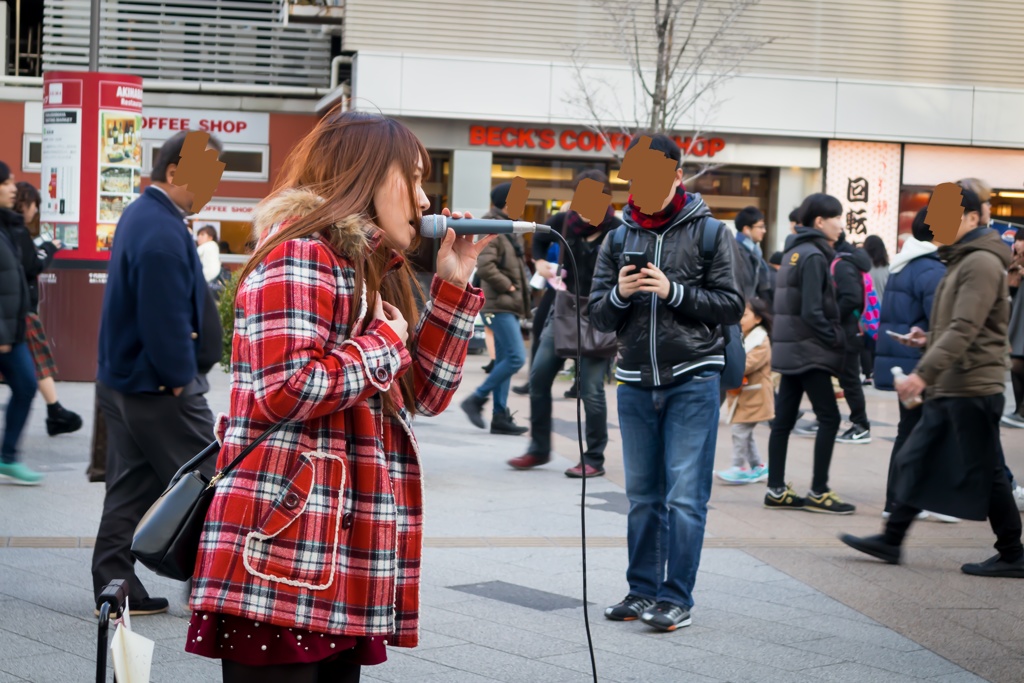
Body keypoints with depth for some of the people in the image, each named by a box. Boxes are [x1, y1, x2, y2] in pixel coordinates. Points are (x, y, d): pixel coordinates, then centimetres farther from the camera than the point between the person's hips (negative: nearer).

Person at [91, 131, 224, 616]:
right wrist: (180, 376, -14)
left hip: (124, 379, 10)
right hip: (159, 389, -10)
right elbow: (167, 319, -25)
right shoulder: (162, 233, -23)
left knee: (132, 489, 12)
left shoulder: (142, 215, 11)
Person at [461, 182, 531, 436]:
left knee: (504, 360, 9)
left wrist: (523, 285, 9)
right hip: (499, 305, -10)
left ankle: (500, 416, 11)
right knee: (516, 358, -15)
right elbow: (484, 266, -23)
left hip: (510, 305, 10)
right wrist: (508, 286, -16)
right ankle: (476, 400, -6)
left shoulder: (510, 231, 17)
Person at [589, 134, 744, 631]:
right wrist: (619, 294, -13)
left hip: (693, 379, -4)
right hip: (636, 381, 4)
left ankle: (676, 599, -1)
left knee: (685, 494, -6)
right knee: (643, 495, 10)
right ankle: (642, 590, 19)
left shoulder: (710, 233, 1)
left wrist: (673, 291, -15)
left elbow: (731, 307, -4)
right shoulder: (619, 238, 9)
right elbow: (598, 317, 8)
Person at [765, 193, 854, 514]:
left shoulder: (794, 252, 14)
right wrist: (838, 340, -11)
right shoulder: (814, 256, -14)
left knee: (784, 420, 9)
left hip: (790, 350, 10)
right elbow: (812, 312, -20)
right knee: (829, 418, -5)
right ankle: (818, 492, -3)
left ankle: (776, 490, 12)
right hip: (809, 351, -10)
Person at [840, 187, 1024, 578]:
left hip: (972, 388, -10)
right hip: (946, 388, 10)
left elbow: (965, 329, -24)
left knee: (983, 472, -3)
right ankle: (891, 540, 16)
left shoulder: (982, 263, -14)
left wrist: (924, 373, -31)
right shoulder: (961, 262, 18)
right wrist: (930, 341, 7)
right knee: (915, 461, 10)